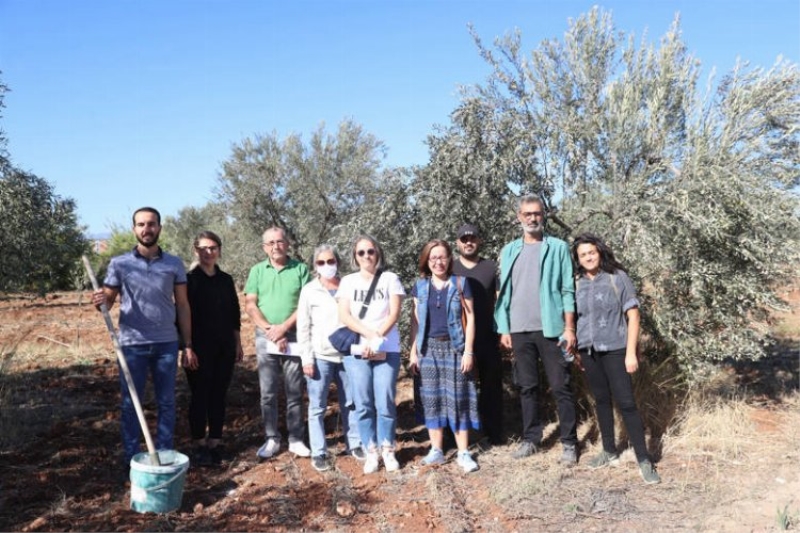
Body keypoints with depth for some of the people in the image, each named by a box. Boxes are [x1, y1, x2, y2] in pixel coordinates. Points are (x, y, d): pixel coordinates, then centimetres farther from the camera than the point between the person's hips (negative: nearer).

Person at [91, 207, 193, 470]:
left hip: (167, 343, 1)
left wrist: (188, 344, 2)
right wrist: (101, 302, -23)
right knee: (130, 403, 8)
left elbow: (183, 305, 5)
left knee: (166, 403, 9)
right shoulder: (119, 263, 0)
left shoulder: (174, 264, 3)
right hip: (132, 344, -1)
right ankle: (131, 459, 20)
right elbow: (109, 300, 3)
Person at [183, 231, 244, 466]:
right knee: (200, 396, 3)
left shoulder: (226, 280, 9)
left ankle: (215, 442, 17)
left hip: (224, 348, 4)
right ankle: (199, 445, 14)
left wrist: (238, 344, 11)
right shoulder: (189, 279, -3)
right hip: (200, 348, -4)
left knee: (219, 396, 8)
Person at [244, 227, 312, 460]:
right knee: (268, 392, 6)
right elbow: (250, 305, 1)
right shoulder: (257, 271, 7)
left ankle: (296, 439, 14)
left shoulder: (301, 269, 1)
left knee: (295, 392, 5)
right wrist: (269, 329, -11)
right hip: (265, 338, 1)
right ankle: (271, 439, 16)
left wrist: (283, 327, -13)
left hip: (294, 337, -1)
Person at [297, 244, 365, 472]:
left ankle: (354, 444, 26)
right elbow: (303, 328, -2)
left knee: (350, 403, 12)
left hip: (346, 355, 2)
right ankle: (319, 452, 13)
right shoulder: (309, 291, -2)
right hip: (320, 357, -2)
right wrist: (307, 359, -7)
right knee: (317, 407, 4)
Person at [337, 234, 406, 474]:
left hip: (387, 351, -1)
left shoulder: (390, 279, 5)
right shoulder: (348, 281, 8)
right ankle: (371, 453, 13)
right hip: (356, 351, 1)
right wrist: (370, 333, -16)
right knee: (363, 405, 2)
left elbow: (394, 314, -4)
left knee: (385, 403, -2)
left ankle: (388, 451, 13)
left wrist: (378, 339, -16)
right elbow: (344, 317, -2)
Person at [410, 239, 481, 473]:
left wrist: (468, 351, -8)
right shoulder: (420, 286, 6)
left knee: (458, 399, 0)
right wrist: (413, 351, 5)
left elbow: (470, 318, -2)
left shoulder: (460, 283, -1)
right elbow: (416, 320, 9)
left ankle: (463, 453, 7)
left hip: (454, 347, -2)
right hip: (429, 348, 3)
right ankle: (436, 450, 16)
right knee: (432, 398, 6)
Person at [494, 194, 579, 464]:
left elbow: (567, 290, -2)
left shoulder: (558, 247, 1)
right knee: (527, 387, 11)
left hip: (551, 328, -3)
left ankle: (569, 442, 11)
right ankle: (530, 438, 21)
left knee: (561, 387, 2)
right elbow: (504, 292, 8)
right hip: (520, 330, 3)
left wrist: (569, 327, -8)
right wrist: (504, 329, 3)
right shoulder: (509, 251, 9)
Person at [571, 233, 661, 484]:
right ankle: (610, 452, 25)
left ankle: (644, 460, 3)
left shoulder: (617, 277, -5)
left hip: (615, 350, -4)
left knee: (626, 402, -5)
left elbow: (633, 315, -6)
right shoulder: (576, 283, 4)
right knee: (601, 400, 13)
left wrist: (631, 352, -11)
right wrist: (575, 350, 6)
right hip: (588, 351, 4)